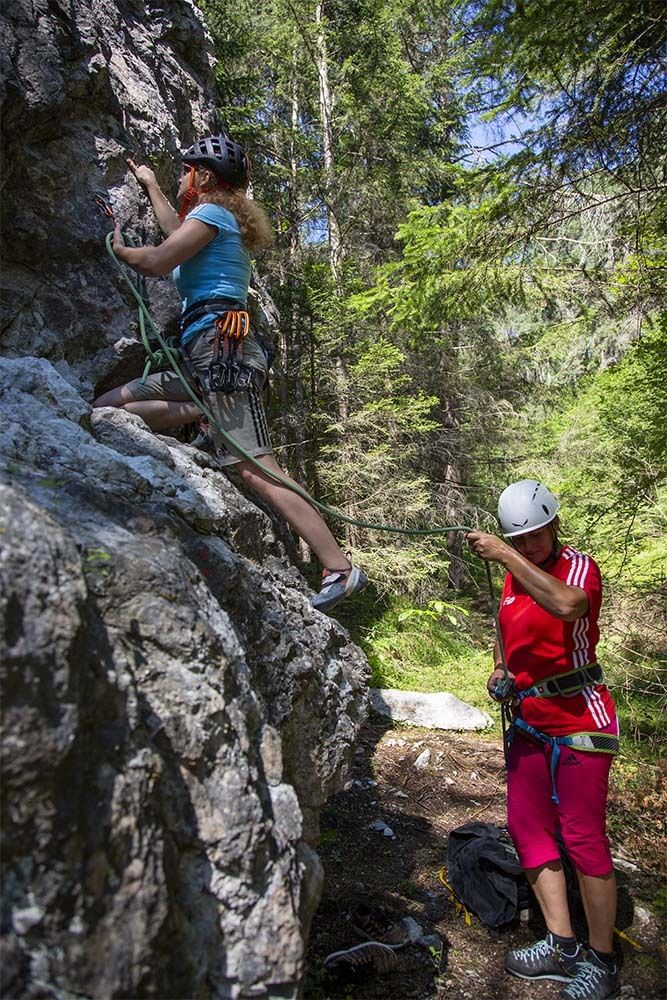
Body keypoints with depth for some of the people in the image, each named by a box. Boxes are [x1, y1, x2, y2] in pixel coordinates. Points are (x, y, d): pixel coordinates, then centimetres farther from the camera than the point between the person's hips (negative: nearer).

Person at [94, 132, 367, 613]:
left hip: (220, 347, -10)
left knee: (256, 469, -19)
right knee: (107, 406, 12)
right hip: (204, 355, 10)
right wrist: (151, 186, 60)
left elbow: (157, 261, -10)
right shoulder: (224, 221, 29)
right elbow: (178, 234, 50)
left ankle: (341, 569, -19)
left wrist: (119, 250, 11)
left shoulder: (212, 212, 1)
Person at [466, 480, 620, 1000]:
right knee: (528, 827, 11)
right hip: (530, 722, 8)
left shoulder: (579, 565, -12)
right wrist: (500, 669, 7)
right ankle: (562, 945, 24)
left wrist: (506, 556, -33)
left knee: (583, 837, -2)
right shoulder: (515, 576, 10)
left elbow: (568, 606, -36)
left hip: (579, 719, -8)